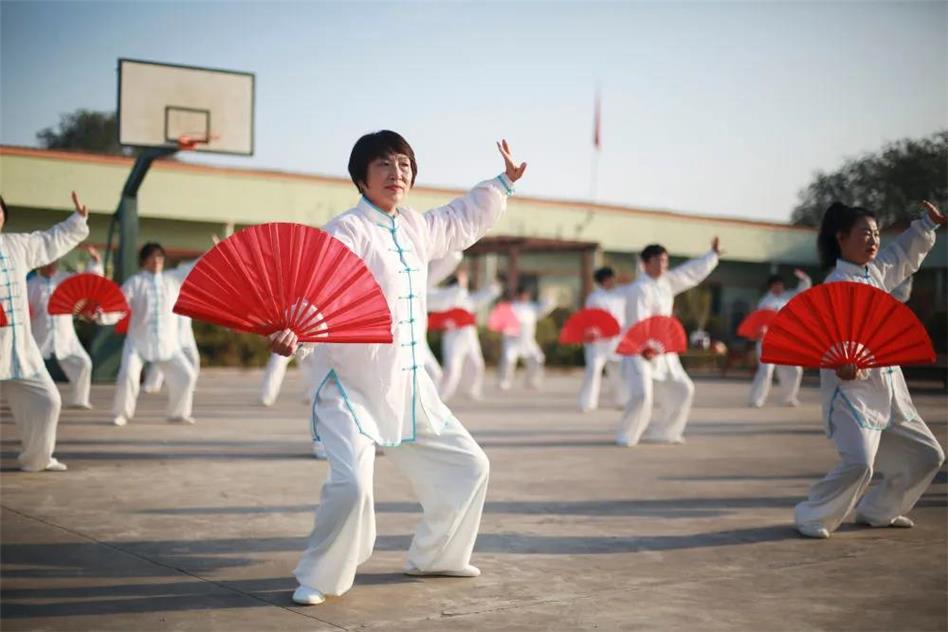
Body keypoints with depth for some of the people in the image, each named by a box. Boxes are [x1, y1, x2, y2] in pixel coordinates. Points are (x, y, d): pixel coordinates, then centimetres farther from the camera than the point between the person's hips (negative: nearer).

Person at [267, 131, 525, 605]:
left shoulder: (416, 228, 8)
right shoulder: (346, 231, -16)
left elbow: (462, 221, 29)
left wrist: (504, 183, 35)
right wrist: (291, 331, -51)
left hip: (408, 387, 8)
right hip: (352, 387, -8)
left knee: (467, 465, 16)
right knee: (351, 484, -26)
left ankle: (433, 556, 36)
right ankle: (317, 578, 0)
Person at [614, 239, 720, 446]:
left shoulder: (667, 282, 8)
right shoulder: (639, 289, -16)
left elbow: (692, 272, 21)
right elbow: (638, 320, -26)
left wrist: (713, 254, 26)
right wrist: (644, 346, -38)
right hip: (639, 351, -9)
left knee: (682, 390, 14)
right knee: (642, 394, -19)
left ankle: (662, 431, 25)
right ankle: (626, 435, 0)